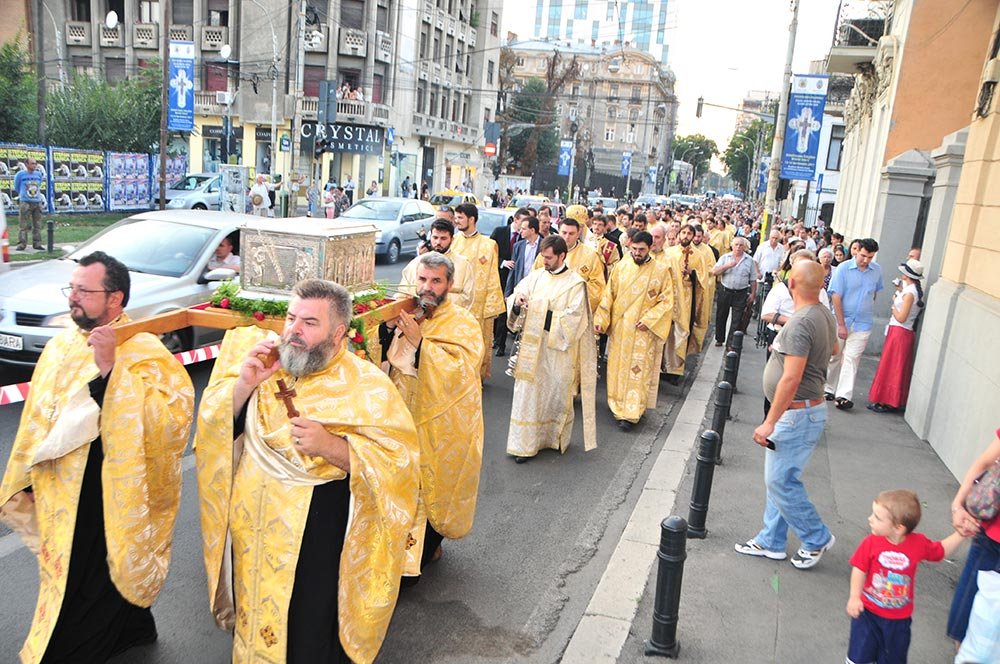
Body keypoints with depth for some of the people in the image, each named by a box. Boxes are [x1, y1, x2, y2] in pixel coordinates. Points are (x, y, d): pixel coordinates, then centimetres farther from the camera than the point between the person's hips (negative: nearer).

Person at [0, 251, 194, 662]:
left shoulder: (146, 353, -15)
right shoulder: (61, 346, 3)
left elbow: (167, 417, -30)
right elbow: (37, 419, 13)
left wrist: (110, 368, -32)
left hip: (114, 499, -7)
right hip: (61, 494, 7)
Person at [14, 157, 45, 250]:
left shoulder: (39, 174, 7)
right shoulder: (20, 174, -3)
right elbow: (16, 188, 10)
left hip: (37, 202, 4)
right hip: (25, 203, -4)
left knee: (37, 225, 7)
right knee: (23, 225, -5)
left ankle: (37, 243, 13)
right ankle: (21, 244, -4)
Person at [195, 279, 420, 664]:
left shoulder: (368, 385, -14)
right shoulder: (260, 356, -2)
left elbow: (399, 462, -18)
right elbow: (217, 428, 0)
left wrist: (331, 446, -30)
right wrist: (243, 386, -19)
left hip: (318, 531, -4)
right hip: (251, 520, 4)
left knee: (309, 633, 10)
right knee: (255, 612, 22)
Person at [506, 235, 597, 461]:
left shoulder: (575, 283, -6)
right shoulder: (536, 276, 5)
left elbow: (573, 318, -14)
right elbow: (515, 296, 2)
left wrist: (543, 314, -17)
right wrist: (517, 301, -20)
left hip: (559, 350, -3)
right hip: (532, 347, 3)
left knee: (557, 392, 10)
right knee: (528, 392, 4)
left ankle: (557, 438, 29)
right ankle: (525, 443, 12)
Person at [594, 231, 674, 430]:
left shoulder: (661, 270, -5)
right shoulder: (621, 266, 2)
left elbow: (667, 301, -4)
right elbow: (608, 295, 3)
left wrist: (648, 320, -15)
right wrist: (600, 320, -6)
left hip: (644, 331, -3)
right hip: (618, 328, 3)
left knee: (637, 370, -1)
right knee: (617, 367, 9)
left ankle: (630, 413, 3)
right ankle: (618, 405, 24)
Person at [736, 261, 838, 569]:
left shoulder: (800, 323, -24)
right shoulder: (825, 315, 7)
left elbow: (791, 379, -28)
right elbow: (833, 349, 28)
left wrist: (770, 422, -24)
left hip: (797, 413, -10)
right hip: (807, 409, 10)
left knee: (780, 481, 0)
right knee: (778, 478, 16)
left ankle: (817, 538, 17)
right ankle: (771, 542, 26)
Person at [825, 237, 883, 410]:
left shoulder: (877, 270, 1)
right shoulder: (843, 268, -9)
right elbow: (836, 297, -11)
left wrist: (866, 308, 14)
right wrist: (841, 324, -14)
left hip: (862, 324, 1)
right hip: (840, 320, -1)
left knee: (851, 358, -5)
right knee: (834, 357, 10)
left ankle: (843, 396, -8)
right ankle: (829, 389, 24)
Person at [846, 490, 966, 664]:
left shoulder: (918, 543, -16)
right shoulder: (871, 542, -20)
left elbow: (941, 551, 4)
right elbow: (860, 570, -11)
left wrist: (960, 533, -7)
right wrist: (854, 597, -15)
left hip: (899, 617, 2)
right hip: (868, 611, -1)